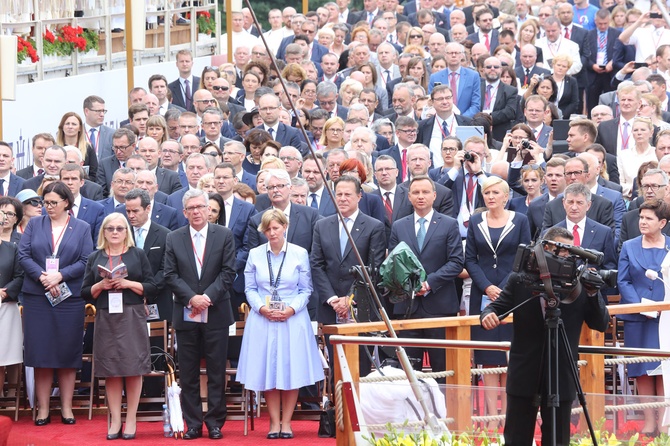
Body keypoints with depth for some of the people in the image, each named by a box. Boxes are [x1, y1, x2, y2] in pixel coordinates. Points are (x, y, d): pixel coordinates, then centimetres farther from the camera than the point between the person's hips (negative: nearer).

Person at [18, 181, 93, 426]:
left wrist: (60, 276, -14)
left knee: (68, 353, 2)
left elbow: (85, 261, -2)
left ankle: (66, 408, 7)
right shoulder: (34, 224, 9)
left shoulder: (82, 228, 7)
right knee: (40, 353, -1)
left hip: (70, 298, 0)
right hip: (37, 298, 1)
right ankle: (43, 409, 4)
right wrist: (42, 277, -14)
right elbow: (23, 255, 1)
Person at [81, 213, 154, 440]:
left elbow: (151, 288, 2)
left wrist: (128, 283, -12)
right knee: (110, 370, 1)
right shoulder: (95, 258, 11)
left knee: (133, 369, -3)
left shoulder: (138, 255, 6)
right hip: (106, 318, 2)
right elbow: (85, 292, 9)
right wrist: (101, 285, -9)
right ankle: (115, 420, 5)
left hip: (132, 317, -2)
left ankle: (131, 420, 3)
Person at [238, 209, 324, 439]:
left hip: (292, 319, -1)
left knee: (291, 370, 0)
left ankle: (286, 422, 7)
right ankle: (274, 422, 9)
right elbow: (250, 289, 6)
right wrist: (262, 308, -11)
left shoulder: (300, 254, 1)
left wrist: (291, 310, -13)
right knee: (267, 371, 2)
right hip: (262, 319, 1)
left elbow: (305, 290, 2)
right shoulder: (255, 255, 5)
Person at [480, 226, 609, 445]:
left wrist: (592, 294, -14)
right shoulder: (519, 280, 0)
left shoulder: (580, 284, 0)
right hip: (524, 376, 0)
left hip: (561, 378, 0)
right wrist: (488, 314, -19)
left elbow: (601, 324, 1)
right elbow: (496, 307, 4)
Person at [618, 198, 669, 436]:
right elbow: (623, 281, 3)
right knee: (642, 370, 2)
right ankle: (649, 421, 7)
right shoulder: (629, 247, 8)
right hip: (637, 318, 1)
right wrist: (639, 305, -12)